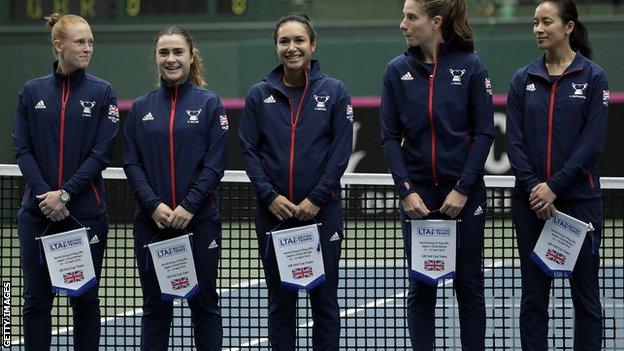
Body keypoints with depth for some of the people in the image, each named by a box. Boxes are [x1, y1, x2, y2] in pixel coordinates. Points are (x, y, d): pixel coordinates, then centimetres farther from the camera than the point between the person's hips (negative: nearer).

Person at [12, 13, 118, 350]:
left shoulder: (102, 92, 0)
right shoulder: (32, 91, 5)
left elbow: (102, 152, -6)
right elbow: (22, 149, 1)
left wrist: (65, 194, -14)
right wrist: (43, 194, -12)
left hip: (85, 210, -1)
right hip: (38, 211, 1)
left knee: (85, 297, 5)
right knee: (36, 297, 4)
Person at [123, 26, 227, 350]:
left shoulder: (209, 103, 1)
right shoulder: (141, 108, 8)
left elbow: (215, 164, -5)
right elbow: (132, 163, 3)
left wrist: (188, 206, -14)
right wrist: (153, 205, -11)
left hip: (199, 220, -2)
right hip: (152, 222, 2)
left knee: (204, 301, 3)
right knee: (154, 304, 6)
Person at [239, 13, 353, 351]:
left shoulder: (334, 91, 1)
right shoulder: (259, 95, 5)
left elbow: (340, 150, -3)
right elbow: (249, 150, 3)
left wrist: (316, 199, -10)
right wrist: (270, 196, -9)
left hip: (321, 210, -1)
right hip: (273, 212, 2)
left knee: (324, 298, 2)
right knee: (280, 300, 7)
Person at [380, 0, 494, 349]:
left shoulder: (471, 66, -4)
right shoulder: (397, 71, 2)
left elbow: (484, 133, -4)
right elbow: (391, 136, 2)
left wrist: (463, 189, -11)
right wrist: (406, 190, -8)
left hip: (463, 193, -2)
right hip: (417, 194, 2)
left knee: (469, 284, 5)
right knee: (421, 288, 4)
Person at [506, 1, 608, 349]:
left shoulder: (593, 77, -2)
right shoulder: (524, 79, 7)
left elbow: (592, 143, -9)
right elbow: (514, 140, 3)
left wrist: (555, 186, -15)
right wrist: (533, 187, -11)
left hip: (579, 199, -3)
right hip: (531, 201, 3)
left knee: (585, 293, 2)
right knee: (533, 294, 6)